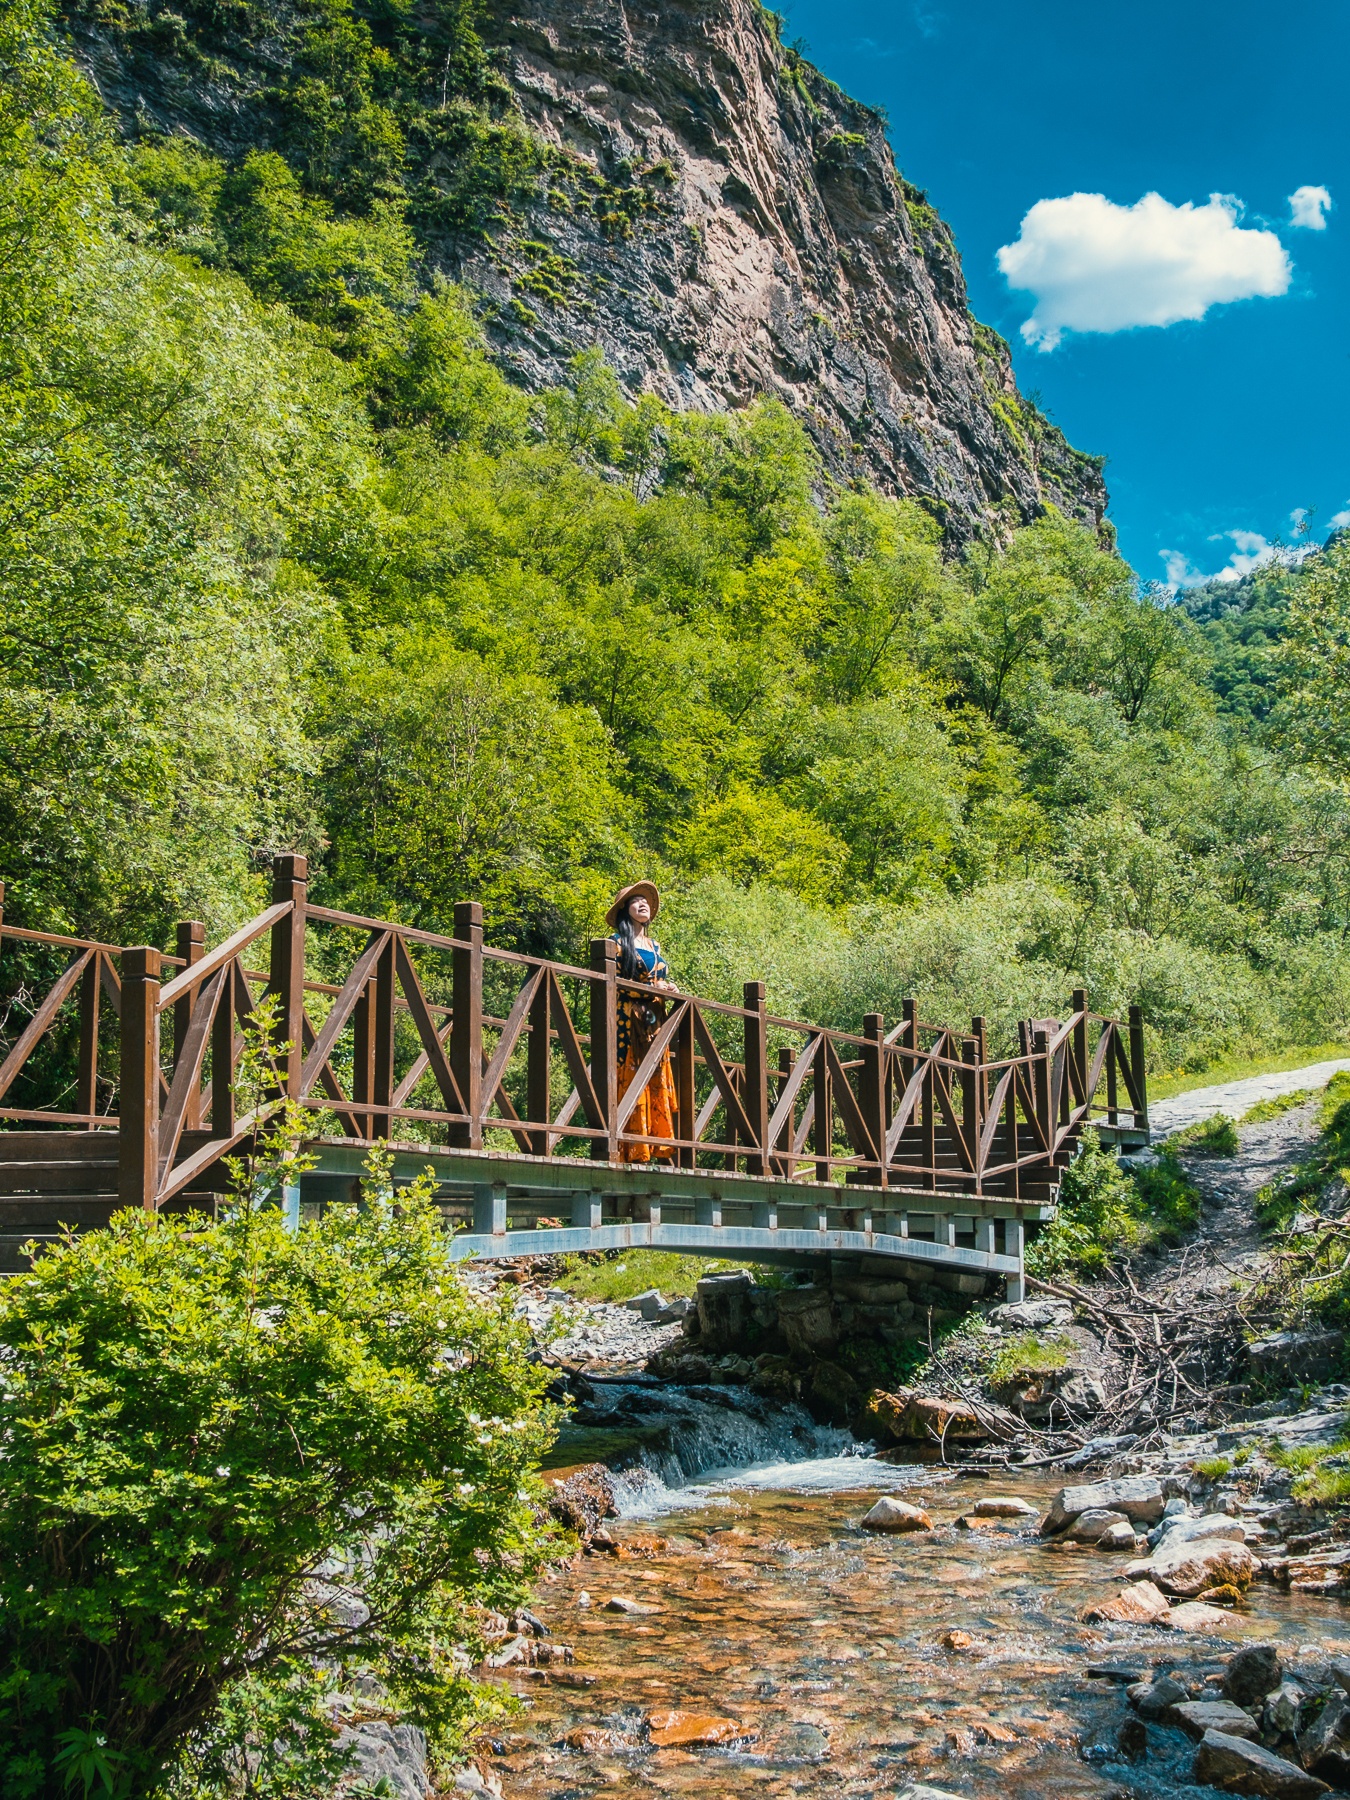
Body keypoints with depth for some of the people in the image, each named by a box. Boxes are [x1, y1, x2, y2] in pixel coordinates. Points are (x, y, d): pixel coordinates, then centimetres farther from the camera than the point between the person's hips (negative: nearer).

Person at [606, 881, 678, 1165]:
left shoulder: (655, 947, 21)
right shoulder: (618, 943, 2)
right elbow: (613, 983, -8)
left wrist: (669, 989, 2)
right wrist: (651, 988, -13)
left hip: (654, 1022, 6)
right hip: (628, 1022, -6)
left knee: (659, 1086, 0)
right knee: (631, 1082, -12)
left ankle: (663, 1154, -2)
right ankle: (634, 1153, -13)